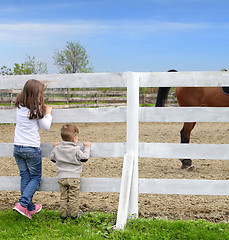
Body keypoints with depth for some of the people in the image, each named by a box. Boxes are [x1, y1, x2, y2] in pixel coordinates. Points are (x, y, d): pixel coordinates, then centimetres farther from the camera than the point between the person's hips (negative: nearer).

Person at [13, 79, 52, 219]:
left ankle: (30, 208, 16)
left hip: (17, 147, 5)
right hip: (32, 148, -5)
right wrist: (48, 113, 8)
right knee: (36, 178, 8)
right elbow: (46, 127, -4)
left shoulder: (20, 106, 3)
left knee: (25, 177, 12)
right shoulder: (37, 109, -12)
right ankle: (22, 203, -7)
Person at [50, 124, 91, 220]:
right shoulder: (76, 150, -10)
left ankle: (63, 214, 15)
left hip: (62, 177, 4)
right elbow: (85, 158, -2)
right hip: (74, 177, -3)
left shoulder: (57, 148, 2)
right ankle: (74, 214, 12)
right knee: (73, 197, 6)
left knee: (63, 196, 11)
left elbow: (52, 158, 17)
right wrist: (87, 147, 11)